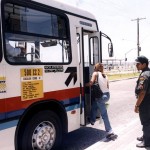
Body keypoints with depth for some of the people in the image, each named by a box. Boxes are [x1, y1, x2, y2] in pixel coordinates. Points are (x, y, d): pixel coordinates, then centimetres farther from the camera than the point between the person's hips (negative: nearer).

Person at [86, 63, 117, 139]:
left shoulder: (95, 73, -3)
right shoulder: (105, 75, 15)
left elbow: (91, 83, -17)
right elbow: (107, 86, 14)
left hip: (101, 96, -8)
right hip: (107, 94, 8)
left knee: (104, 114, 2)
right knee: (94, 104, 26)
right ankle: (92, 120, 35)